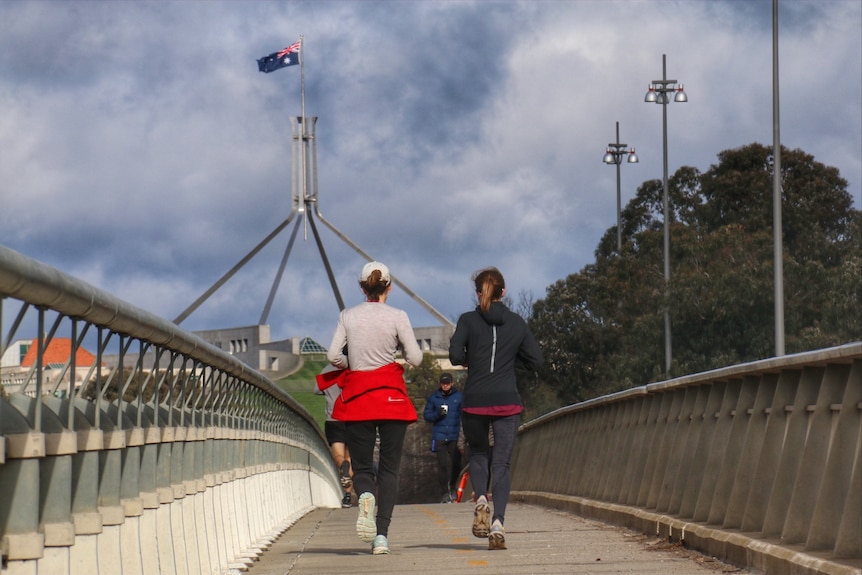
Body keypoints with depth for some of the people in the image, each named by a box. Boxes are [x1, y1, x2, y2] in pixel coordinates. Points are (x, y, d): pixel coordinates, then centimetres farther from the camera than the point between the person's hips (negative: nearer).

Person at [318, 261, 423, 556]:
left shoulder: (347, 316, 1)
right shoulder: (397, 317, -4)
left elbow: (333, 355, -3)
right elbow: (415, 358, -6)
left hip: (357, 397, 1)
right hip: (391, 398, -1)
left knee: (361, 466, 10)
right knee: (389, 468, 5)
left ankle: (365, 495, -26)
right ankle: (381, 536, -8)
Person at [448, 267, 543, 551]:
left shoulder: (468, 320, 0)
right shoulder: (517, 322, 6)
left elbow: (455, 354, -11)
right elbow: (535, 360, 8)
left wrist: (469, 361, 10)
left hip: (475, 401, -1)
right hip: (508, 402, 1)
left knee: (477, 453, 22)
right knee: (501, 463, 1)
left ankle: (481, 499, -6)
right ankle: (498, 522, -16)